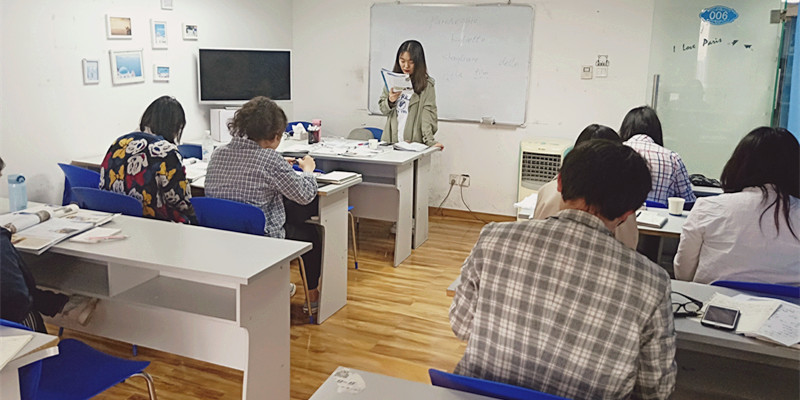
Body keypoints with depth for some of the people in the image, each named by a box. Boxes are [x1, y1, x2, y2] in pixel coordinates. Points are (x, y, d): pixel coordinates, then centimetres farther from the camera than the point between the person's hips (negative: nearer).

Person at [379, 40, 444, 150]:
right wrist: (390, 101, -7)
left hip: (414, 143, -3)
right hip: (390, 141, 3)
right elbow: (383, 109, 15)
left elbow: (428, 115, -11)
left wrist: (429, 141, -22)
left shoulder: (427, 85, -5)